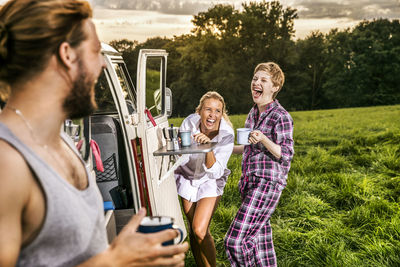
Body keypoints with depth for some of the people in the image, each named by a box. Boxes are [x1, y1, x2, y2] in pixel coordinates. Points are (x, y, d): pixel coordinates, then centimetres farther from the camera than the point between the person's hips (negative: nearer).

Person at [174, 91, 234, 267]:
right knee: (192, 231, 11)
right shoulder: (190, 122, -20)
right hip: (187, 178, 3)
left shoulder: (226, 135, -25)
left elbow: (215, 172, -29)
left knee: (200, 231, -17)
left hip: (210, 182, -3)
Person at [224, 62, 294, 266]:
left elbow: (285, 155, -14)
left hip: (268, 183, -8)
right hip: (250, 181, 8)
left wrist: (263, 139, -28)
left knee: (236, 239, -11)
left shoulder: (281, 117, -12)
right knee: (259, 237, 16)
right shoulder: (253, 113, 12)